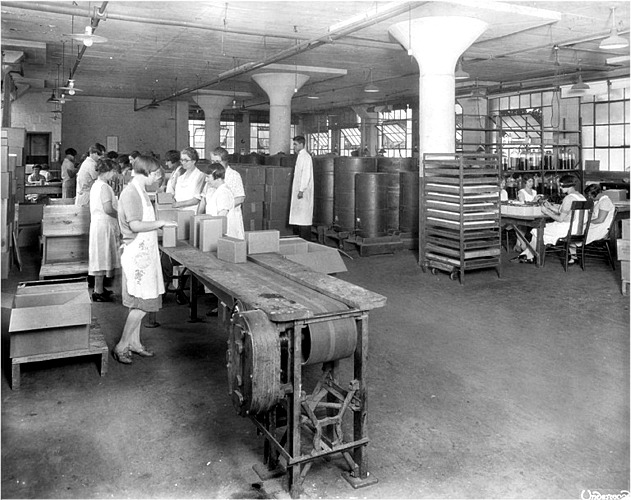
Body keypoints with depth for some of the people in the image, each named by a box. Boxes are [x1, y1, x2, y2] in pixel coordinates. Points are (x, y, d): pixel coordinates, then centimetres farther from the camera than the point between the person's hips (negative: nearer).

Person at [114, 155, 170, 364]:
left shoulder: (139, 191, 15)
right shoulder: (131, 193, -16)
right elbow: (135, 225, -25)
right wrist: (159, 223, -16)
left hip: (144, 252, 10)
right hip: (137, 254, -10)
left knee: (138, 303, 14)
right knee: (142, 303, -7)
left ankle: (134, 342, 23)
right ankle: (121, 346, 2)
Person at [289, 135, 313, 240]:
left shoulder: (306, 157, -12)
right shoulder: (300, 156, 17)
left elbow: (306, 175, -19)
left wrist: (301, 190, -22)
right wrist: (298, 190, 17)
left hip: (303, 192, -10)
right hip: (297, 190, 10)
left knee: (303, 217, -8)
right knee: (297, 216, 10)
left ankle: (305, 240, -5)